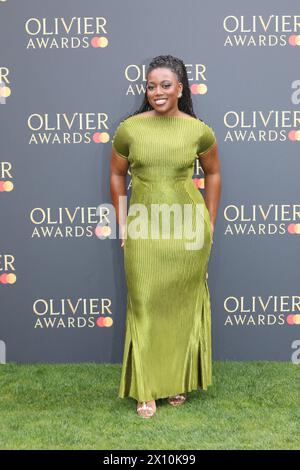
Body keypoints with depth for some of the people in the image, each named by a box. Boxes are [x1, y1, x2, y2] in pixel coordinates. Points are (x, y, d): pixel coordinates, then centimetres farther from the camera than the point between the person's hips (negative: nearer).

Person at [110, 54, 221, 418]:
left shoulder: (199, 130, -3)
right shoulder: (129, 128, -3)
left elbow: (213, 173, 11)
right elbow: (116, 174, 9)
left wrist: (210, 223, 9)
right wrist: (122, 223, 6)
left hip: (188, 230, 0)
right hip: (143, 230, 0)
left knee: (184, 304, 11)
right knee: (145, 306, 3)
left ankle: (180, 381, 30)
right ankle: (146, 389, 18)